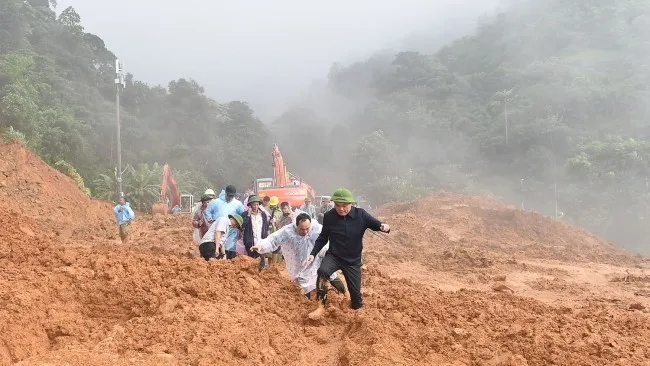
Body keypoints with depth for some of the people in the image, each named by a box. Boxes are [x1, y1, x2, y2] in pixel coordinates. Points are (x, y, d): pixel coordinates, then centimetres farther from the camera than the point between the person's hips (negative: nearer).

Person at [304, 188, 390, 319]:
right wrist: (313, 254, -4)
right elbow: (323, 238, 5)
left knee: (356, 293, 5)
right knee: (322, 271, -32)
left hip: (353, 260, 1)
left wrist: (384, 227, -31)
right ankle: (321, 307, -22)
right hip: (333, 256, -1)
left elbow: (377, 224, -7)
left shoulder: (361, 214, -13)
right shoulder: (329, 216, -10)